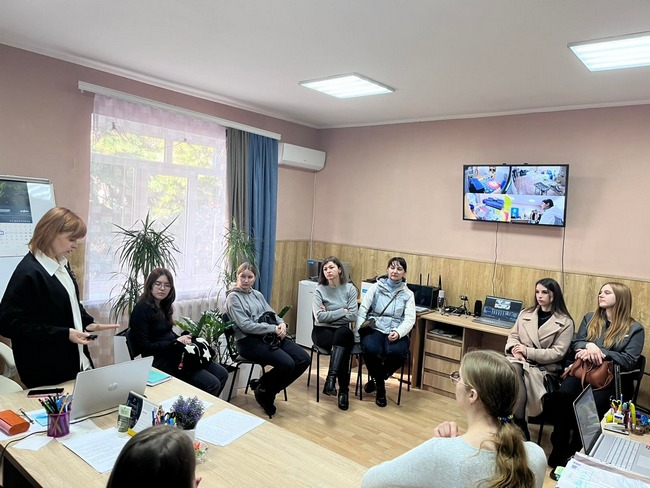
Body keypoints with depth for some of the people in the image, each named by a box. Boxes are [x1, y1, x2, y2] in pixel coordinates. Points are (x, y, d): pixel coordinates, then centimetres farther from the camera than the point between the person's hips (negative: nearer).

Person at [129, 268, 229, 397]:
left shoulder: (162, 305, 11)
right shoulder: (142, 310, -14)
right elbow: (144, 347, -17)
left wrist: (183, 339, -2)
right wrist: (176, 342, -16)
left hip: (176, 353, 9)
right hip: (162, 361, -9)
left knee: (222, 374, 2)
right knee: (212, 384, -17)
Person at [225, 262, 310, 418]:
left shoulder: (257, 294, 19)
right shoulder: (233, 297, -4)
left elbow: (271, 313, 16)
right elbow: (245, 325, -14)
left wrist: (281, 324, -8)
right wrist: (273, 329, -16)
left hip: (269, 336, 8)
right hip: (249, 341, -7)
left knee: (303, 359, -8)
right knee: (287, 364, -27)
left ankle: (267, 389, 8)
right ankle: (263, 391, 3)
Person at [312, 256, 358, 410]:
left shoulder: (350, 288, 1)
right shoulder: (319, 290, -2)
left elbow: (353, 316, -8)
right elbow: (319, 317, -15)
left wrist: (329, 314, -9)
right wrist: (342, 311, -11)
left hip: (343, 331, 1)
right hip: (322, 331, -1)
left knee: (343, 334, -36)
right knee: (343, 349, -32)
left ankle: (331, 379, -38)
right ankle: (343, 389, -25)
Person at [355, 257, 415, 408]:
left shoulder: (408, 294, 10)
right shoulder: (376, 288, 8)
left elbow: (410, 319, -1)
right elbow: (362, 310, 1)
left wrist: (398, 332, -21)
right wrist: (358, 333, -13)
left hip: (396, 333, 1)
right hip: (375, 329, 0)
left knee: (397, 352, -33)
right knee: (371, 349, -33)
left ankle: (376, 379, -1)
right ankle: (380, 385, -3)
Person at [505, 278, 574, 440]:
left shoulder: (565, 322, 1)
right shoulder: (525, 314, 14)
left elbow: (558, 353, -7)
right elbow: (513, 336, 13)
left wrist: (528, 351, -16)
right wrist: (514, 348, -11)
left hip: (543, 367, -3)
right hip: (520, 360, 3)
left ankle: (517, 423, -17)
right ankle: (519, 424, -24)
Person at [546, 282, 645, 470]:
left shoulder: (635, 329, 7)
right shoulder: (589, 318, 19)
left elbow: (629, 361, -4)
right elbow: (576, 344, 11)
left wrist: (600, 352, -15)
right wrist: (589, 346, -13)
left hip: (612, 379, -3)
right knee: (561, 397, -29)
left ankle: (573, 454, -10)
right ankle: (559, 449, -14)